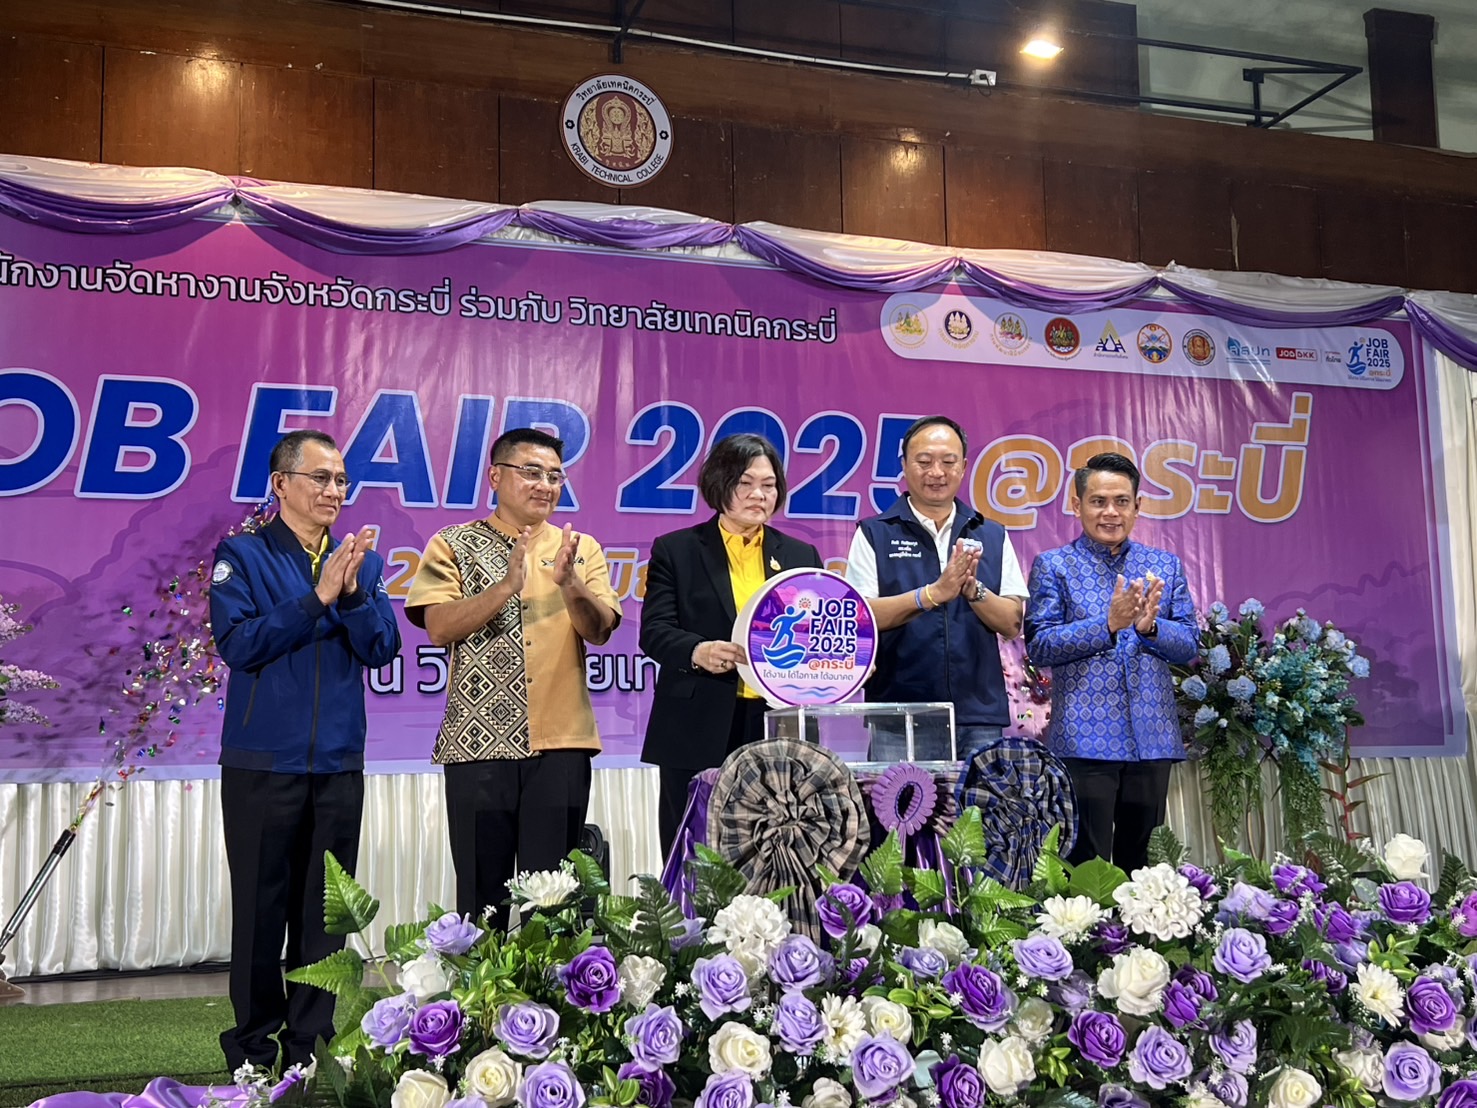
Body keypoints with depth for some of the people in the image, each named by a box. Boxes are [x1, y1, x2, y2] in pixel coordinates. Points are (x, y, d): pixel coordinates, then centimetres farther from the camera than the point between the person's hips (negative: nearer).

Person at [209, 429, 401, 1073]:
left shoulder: (361, 559, 10)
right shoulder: (242, 556, -1)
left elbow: (382, 647, 0)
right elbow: (240, 643, -13)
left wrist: (352, 592, -16)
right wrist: (317, 597, -17)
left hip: (339, 763, 4)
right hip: (264, 762, -3)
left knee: (325, 912, 9)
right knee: (261, 908, 3)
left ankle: (310, 1044, 20)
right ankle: (254, 1048, 16)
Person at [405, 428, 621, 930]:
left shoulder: (581, 549, 11)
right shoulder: (454, 546, 5)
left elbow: (599, 630, -2)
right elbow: (439, 627, -9)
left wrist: (569, 583, -21)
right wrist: (506, 585, -21)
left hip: (560, 743, 2)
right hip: (478, 743, -1)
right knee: (481, 891, 5)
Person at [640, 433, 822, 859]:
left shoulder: (801, 556, 17)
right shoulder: (675, 550, 7)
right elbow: (654, 631, -2)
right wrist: (697, 651, -22)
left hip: (777, 731, 2)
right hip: (699, 733, -2)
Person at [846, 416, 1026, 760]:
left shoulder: (992, 537, 12)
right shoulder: (874, 535, 4)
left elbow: (1013, 623, 5)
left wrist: (973, 589, -14)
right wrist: (932, 593, -20)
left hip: (980, 719, 3)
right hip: (899, 722, -2)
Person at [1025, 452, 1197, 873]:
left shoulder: (1165, 566, 12)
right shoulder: (1053, 566, 2)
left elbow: (1189, 646, 6)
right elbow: (1039, 646, -7)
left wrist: (1150, 627, -15)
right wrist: (1108, 624, -19)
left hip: (1152, 739, 4)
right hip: (1084, 739, -3)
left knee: (1137, 861, 12)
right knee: (1086, 866, -2)